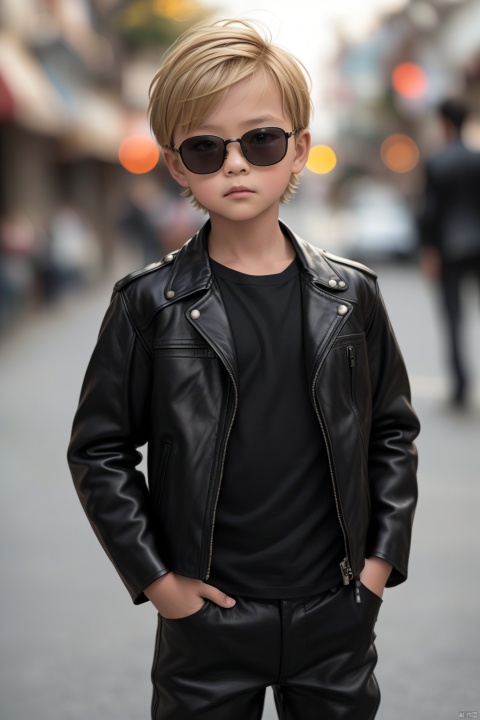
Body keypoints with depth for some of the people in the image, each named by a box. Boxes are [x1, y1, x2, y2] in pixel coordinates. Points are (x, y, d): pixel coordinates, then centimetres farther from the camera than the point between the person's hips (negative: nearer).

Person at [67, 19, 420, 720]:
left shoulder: (351, 294, -1)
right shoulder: (150, 304, -8)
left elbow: (393, 430, 7)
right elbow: (99, 451, -3)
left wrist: (383, 556, 2)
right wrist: (153, 576, -6)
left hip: (337, 609, 2)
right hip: (208, 615, -2)